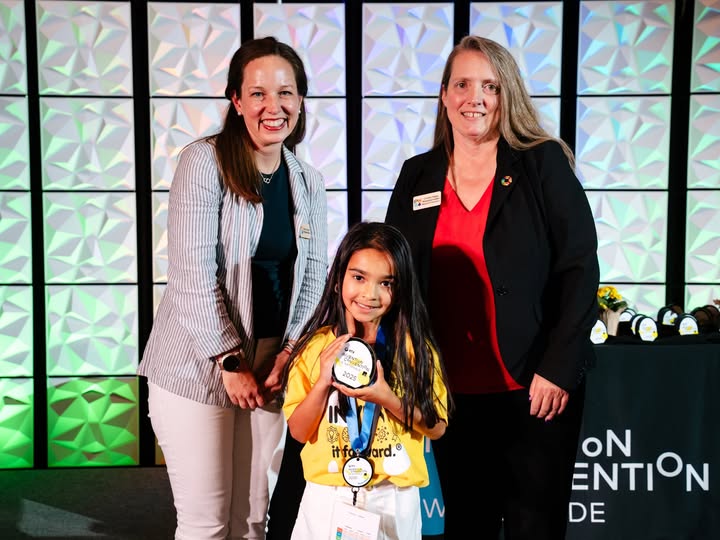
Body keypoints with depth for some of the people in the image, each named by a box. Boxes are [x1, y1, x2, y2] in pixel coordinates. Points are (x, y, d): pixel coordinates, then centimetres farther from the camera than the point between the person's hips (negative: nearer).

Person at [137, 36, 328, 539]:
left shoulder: (310, 183, 7)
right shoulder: (205, 161, -10)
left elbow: (314, 276, 7)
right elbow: (192, 273, -15)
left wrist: (288, 354, -7)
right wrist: (230, 362, -13)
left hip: (271, 366, 5)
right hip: (199, 366, -4)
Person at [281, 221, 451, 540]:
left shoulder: (415, 347, -8)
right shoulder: (316, 347, -6)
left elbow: (436, 428, -6)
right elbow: (298, 431, -4)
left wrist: (387, 399, -20)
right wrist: (323, 383, -18)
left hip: (394, 499, 0)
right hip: (326, 498, 1)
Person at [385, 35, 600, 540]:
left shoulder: (545, 164, -3)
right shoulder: (417, 176, 7)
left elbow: (580, 268, -7)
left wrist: (559, 368, -12)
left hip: (535, 388, -3)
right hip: (453, 392, 3)